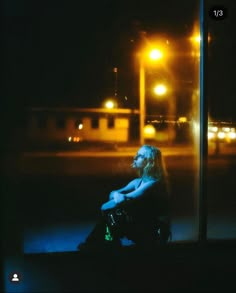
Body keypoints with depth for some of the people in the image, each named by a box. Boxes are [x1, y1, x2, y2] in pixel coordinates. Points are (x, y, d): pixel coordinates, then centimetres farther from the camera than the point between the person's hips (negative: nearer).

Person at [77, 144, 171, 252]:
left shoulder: (154, 183, -19)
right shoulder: (138, 181, 10)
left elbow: (126, 199, -27)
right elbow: (114, 193, 1)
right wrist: (116, 194, -22)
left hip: (156, 234, -8)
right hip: (142, 227, 8)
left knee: (114, 214, -20)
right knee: (110, 213, -8)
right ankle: (93, 245, -8)